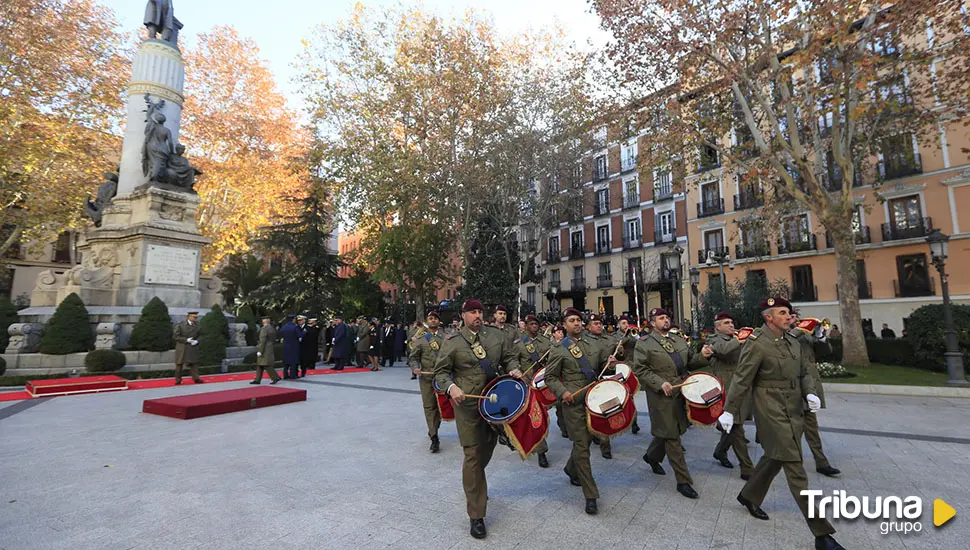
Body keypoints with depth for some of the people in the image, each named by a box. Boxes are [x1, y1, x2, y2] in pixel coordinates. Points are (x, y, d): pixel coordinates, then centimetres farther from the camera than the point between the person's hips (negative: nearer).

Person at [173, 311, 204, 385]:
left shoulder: (197, 325, 5)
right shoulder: (180, 325, -5)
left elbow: (199, 336, 10)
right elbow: (177, 336, -7)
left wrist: (196, 341, -11)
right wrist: (186, 340, -19)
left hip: (193, 348, 2)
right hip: (182, 348, -2)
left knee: (194, 363, 1)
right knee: (179, 364, 6)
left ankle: (196, 378, 6)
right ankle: (178, 380, 17)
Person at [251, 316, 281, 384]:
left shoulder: (264, 329, -15)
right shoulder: (272, 328, 12)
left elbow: (263, 341, -20)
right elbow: (274, 340, 15)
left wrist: (260, 351, -18)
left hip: (265, 350, -9)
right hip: (270, 349, 9)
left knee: (267, 365, -6)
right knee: (260, 365, 14)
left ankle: (276, 377, -6)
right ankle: (257, 380, 16)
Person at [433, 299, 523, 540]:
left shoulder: (497, 336, 3)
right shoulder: (452, 342, -6)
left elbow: (509, 357, 11)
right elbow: (441, 371, -4)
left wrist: (514, 369, -10)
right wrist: (451, 387, -22)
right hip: (468, 404, -4)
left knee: (488, 449, 22)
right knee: (473, 455, -2)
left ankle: (474, 483, 52)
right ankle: (476, 515, 11)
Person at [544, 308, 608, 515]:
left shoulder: (592, 343, 10)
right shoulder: (559, 348, -4)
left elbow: (602, 365, 21)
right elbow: (550, 377, -2)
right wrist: (562, 392, -17)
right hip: (574, 402, -5)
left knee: (586, 439, 19)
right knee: (582, 446, -3)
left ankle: (571, 469, 47)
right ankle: (591, 496, 7)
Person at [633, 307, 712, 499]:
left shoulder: (678, 340, 14)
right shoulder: (644, 344, -6)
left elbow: (690, 361, 17)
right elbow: (639, 369, -11)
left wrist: (702, 356, -4)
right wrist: (660, 383, -21)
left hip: (680, 393, 6)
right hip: (661, 396, -6)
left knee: (666, 431, 17)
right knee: (672, 437, -1)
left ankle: (652, 456, 43)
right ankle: (683, 481, 10)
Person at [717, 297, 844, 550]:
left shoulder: (793, 342, 8)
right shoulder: (756, 343, -16)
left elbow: (804, 373, 18)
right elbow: (741, 380, -15)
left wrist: (810, 393, -3)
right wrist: (729, 411, -14)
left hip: (794, 411, 8)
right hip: (772, 413, -8)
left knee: (775, 457, 21)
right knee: (795, 468, -3)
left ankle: (749, 496, 41)